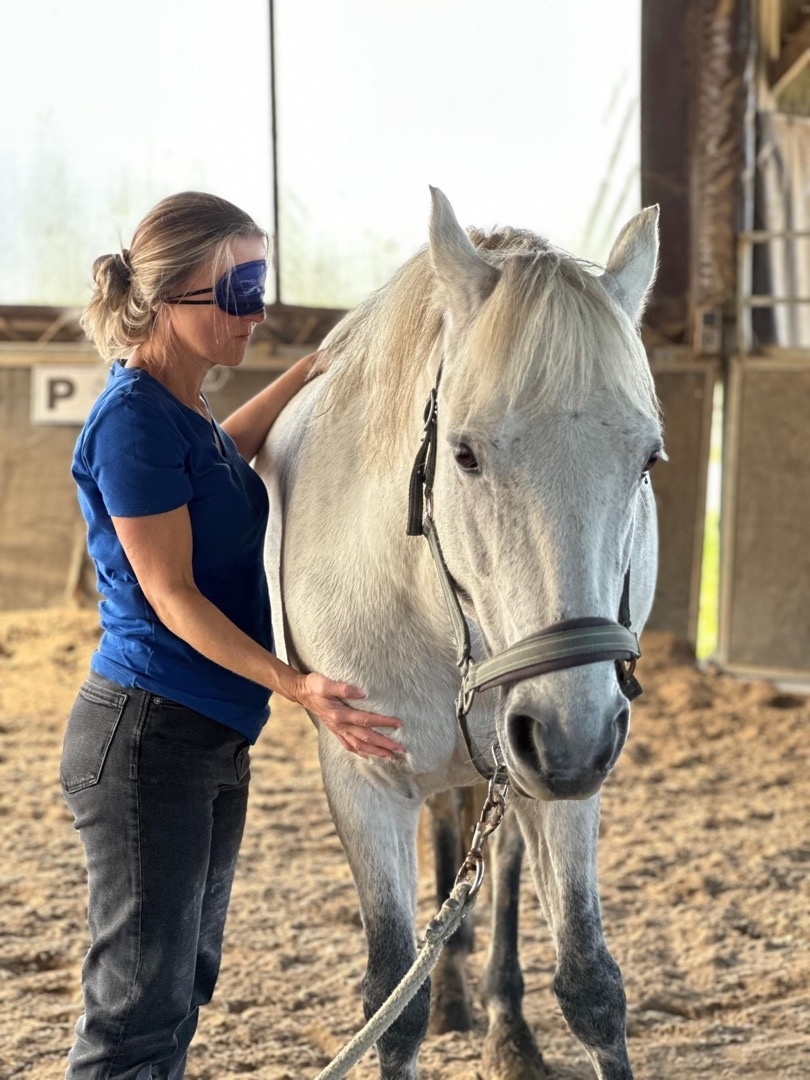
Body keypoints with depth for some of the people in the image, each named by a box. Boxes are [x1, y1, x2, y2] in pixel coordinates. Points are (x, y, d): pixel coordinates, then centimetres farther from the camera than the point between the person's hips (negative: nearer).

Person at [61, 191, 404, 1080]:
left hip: (211, 739, 10)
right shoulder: (134, 419, -17)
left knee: (183, 990, 15)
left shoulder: (186, 416, 11)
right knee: (140, 1006, -6)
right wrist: (295, 685, -28)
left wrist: (313, 370, 34)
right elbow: (170, 596, -20)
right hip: (146, 737, -10)